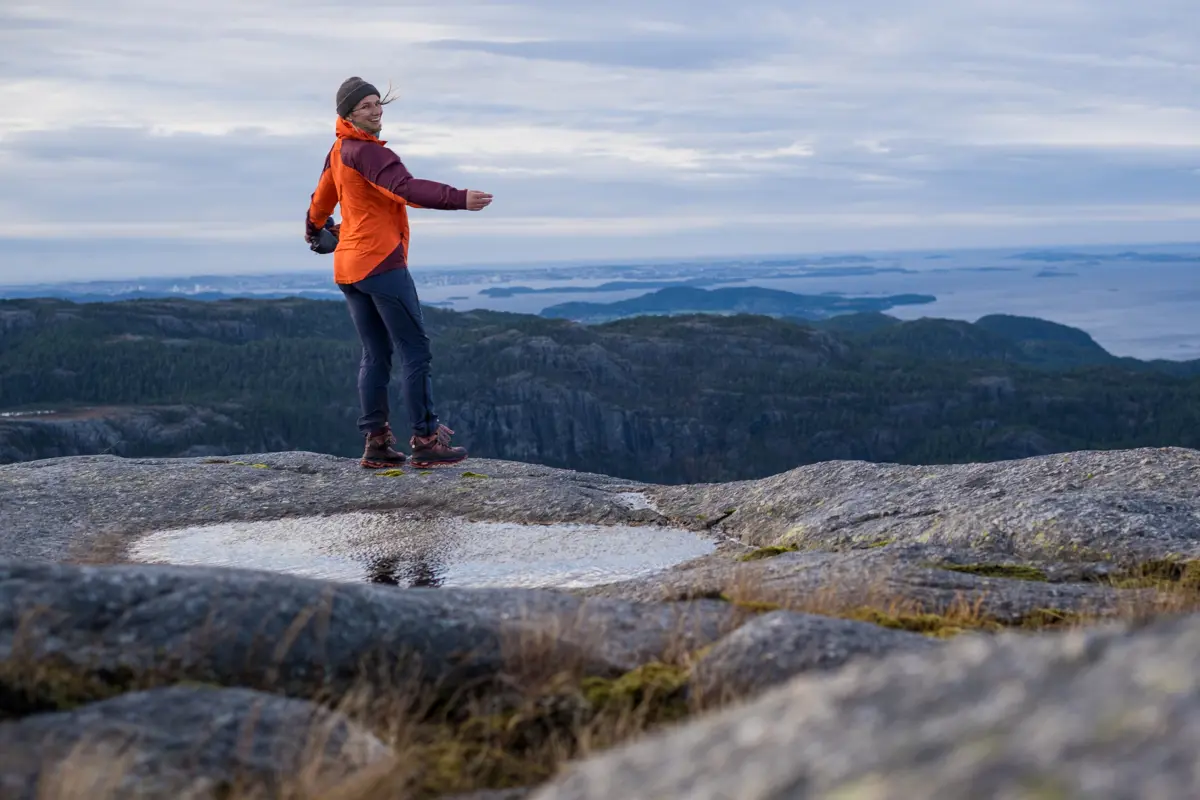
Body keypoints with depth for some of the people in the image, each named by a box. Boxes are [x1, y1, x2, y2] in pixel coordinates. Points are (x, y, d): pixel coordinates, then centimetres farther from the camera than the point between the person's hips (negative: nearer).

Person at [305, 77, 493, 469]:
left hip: (348, 268, 10)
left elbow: (322, 197, 29)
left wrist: (315, 231, 48)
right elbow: (407, 189, -31)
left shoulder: (339, 150, 14)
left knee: (375, 355, 12)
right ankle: (426, 441, -6)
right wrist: (459, 199, -40)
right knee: (416, 352, -5)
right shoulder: (367, 152, -15)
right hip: (381, 263, -10)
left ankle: (376, 443, 10)